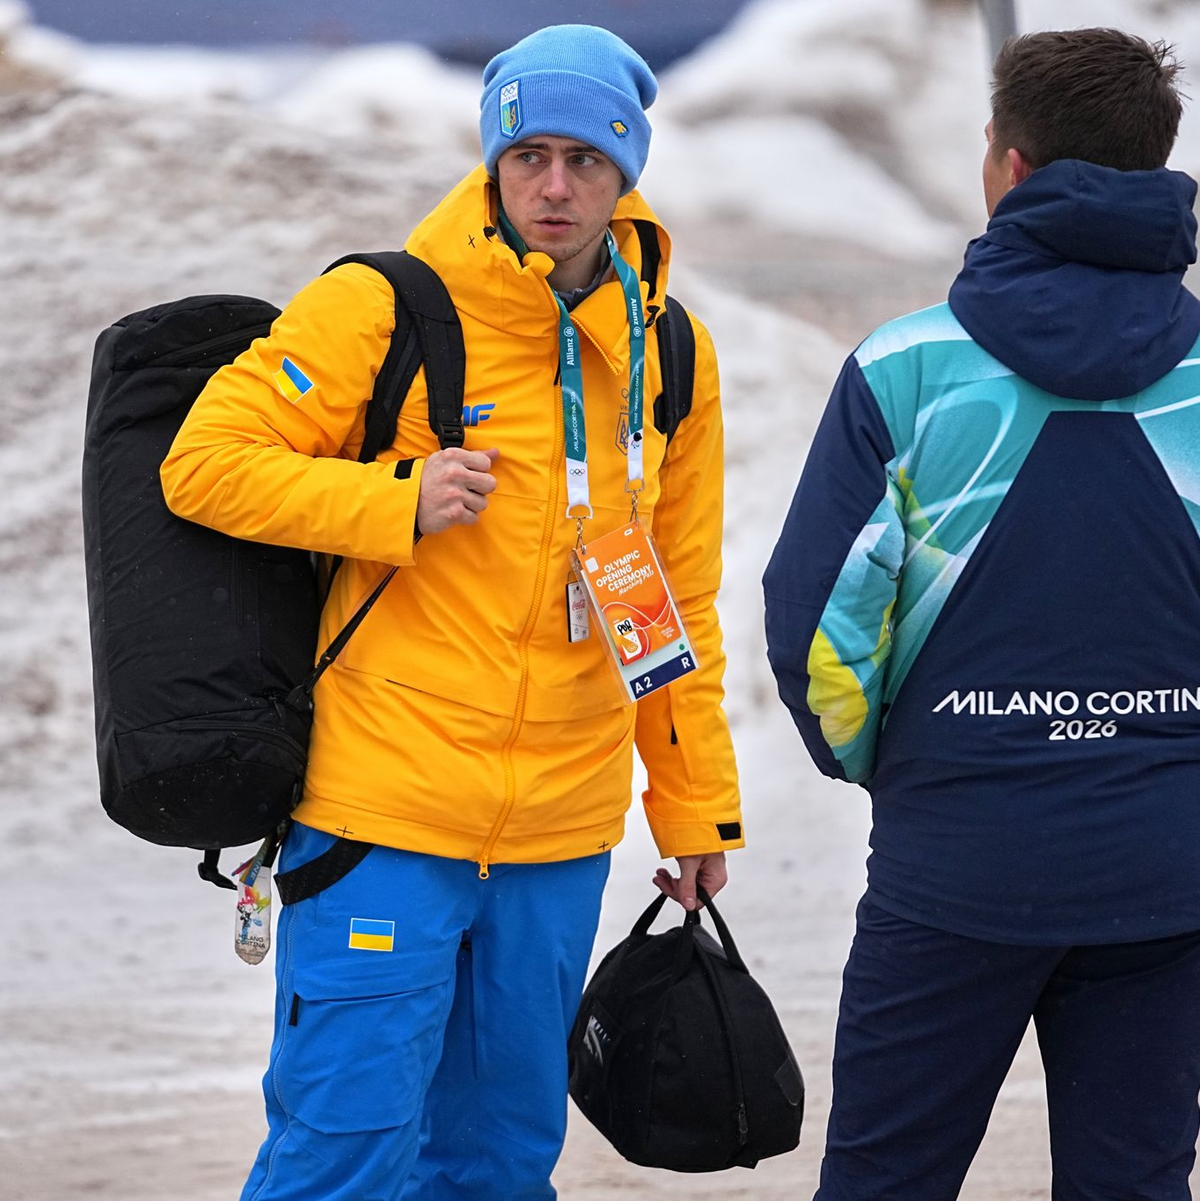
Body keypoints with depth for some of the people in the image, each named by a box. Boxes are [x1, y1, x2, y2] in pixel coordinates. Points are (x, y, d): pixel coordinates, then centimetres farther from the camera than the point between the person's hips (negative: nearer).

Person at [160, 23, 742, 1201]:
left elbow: (679, 596, 17)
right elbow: (204, 462, -7)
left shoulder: (669, 354, 9)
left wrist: (694, 802, 18)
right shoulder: (385, 307, -8)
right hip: (385, 806, -5)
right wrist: (397, 505, -18)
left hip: (562, 831, 5)